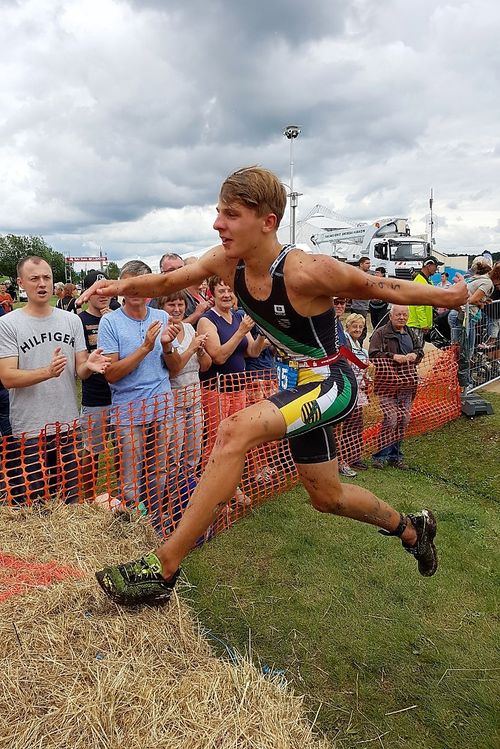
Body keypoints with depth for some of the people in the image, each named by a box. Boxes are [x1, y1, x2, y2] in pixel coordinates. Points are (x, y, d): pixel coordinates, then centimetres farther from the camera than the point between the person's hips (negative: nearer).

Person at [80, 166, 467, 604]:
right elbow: (169, 281, 2)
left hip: (334, 384, -8)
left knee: (237, 431, -30)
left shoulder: (306, 272, -27)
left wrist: (453, 297, -2)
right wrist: (124, 285, -17)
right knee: (327, 497, 21)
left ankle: (162, 569, -22)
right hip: (304, 385, 8)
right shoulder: (225, 262, -9)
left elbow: (387, 289, -15)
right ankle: (411, 528, 48)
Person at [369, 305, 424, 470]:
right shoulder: (380, 333, -4)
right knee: (390, 418, -15)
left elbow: (420, 350, 23)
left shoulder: (411, 333, 18)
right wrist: (393, 356, -19)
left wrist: (415, 355, 0)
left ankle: (395, 455, 20)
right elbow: (373, 354, -12)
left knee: (404, 418, 7)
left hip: (407, 384, 7)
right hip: (387, 382, -7)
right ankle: (380, 455, -2)